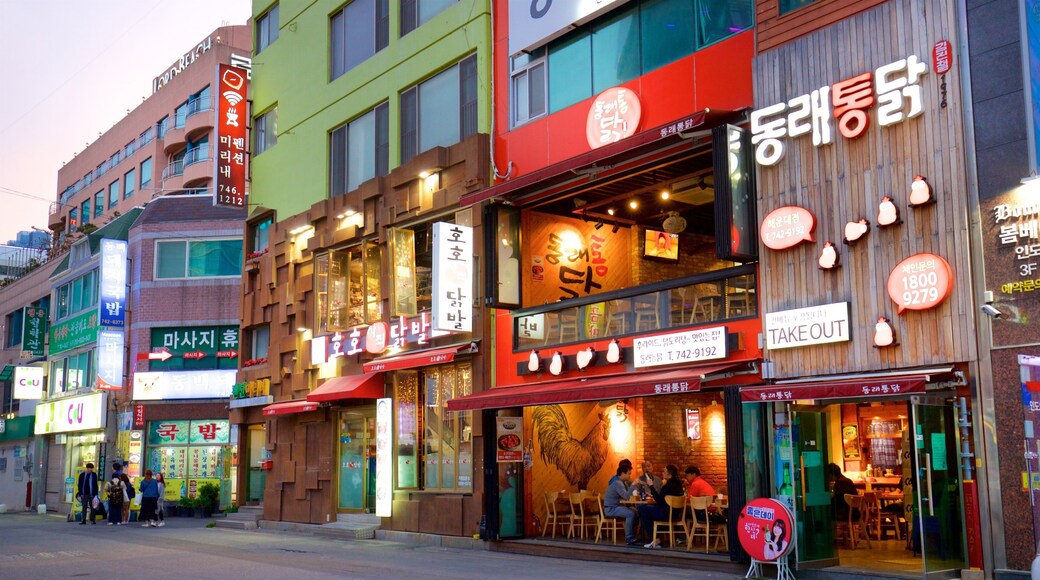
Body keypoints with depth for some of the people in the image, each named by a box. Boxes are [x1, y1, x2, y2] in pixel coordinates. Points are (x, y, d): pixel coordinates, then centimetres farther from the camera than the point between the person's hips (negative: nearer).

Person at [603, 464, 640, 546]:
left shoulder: (623, 482, 13)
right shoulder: (617, 483, -19)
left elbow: (626, 495, 11)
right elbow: (626, 496, -30)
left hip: (617, 506, 10)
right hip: (611, 509, -10)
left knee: (636, 512, -2)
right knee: (631, 513, -26)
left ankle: (633, 536, 3)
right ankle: (629, 539, -20)